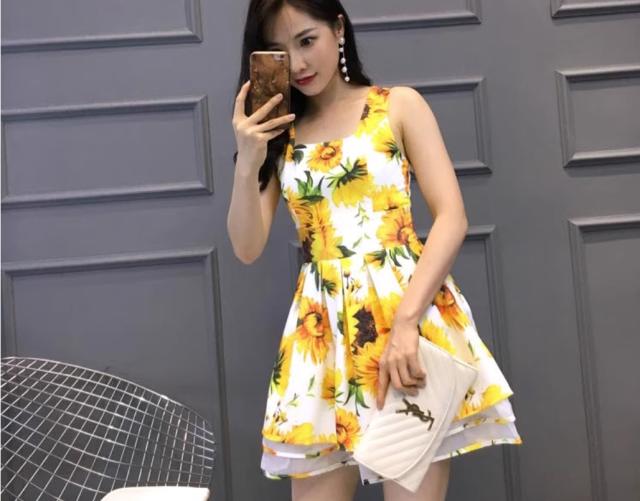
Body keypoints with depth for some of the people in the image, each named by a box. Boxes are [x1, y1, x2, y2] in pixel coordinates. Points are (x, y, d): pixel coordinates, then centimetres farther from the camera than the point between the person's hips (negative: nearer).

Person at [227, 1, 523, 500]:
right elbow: (248, 249, 7)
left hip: (409, 308, -3)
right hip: (322, 328, 3)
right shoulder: (278, 134, 12)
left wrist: (405, 321, -18)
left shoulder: (399, 105, 4)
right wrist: (248, 162, -8)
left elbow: (452, 218, -6)